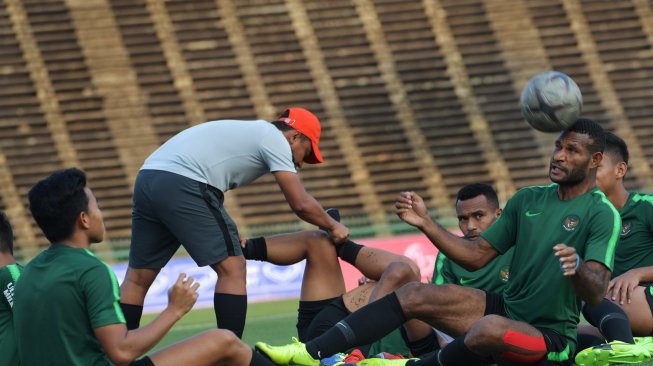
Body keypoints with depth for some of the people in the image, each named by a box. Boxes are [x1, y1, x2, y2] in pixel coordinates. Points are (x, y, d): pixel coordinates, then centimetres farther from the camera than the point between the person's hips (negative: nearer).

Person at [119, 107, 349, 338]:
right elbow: (301, 204, 2)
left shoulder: (250, 133, 31)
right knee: (233, 269, -1)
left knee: (137, 277, 13)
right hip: (182, 186, -9)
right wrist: (333, 226, 20)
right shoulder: (276, 139, 6)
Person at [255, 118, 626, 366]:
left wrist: (578, 268, -48)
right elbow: (476, 255, 10)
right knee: (414, 294, -8)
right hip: (507, 308, 7)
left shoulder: (602, 215, -13)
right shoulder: (528, 200, 10)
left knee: (490, 329, -38)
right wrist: (427, 223, -3)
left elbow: (597, 294, -25)